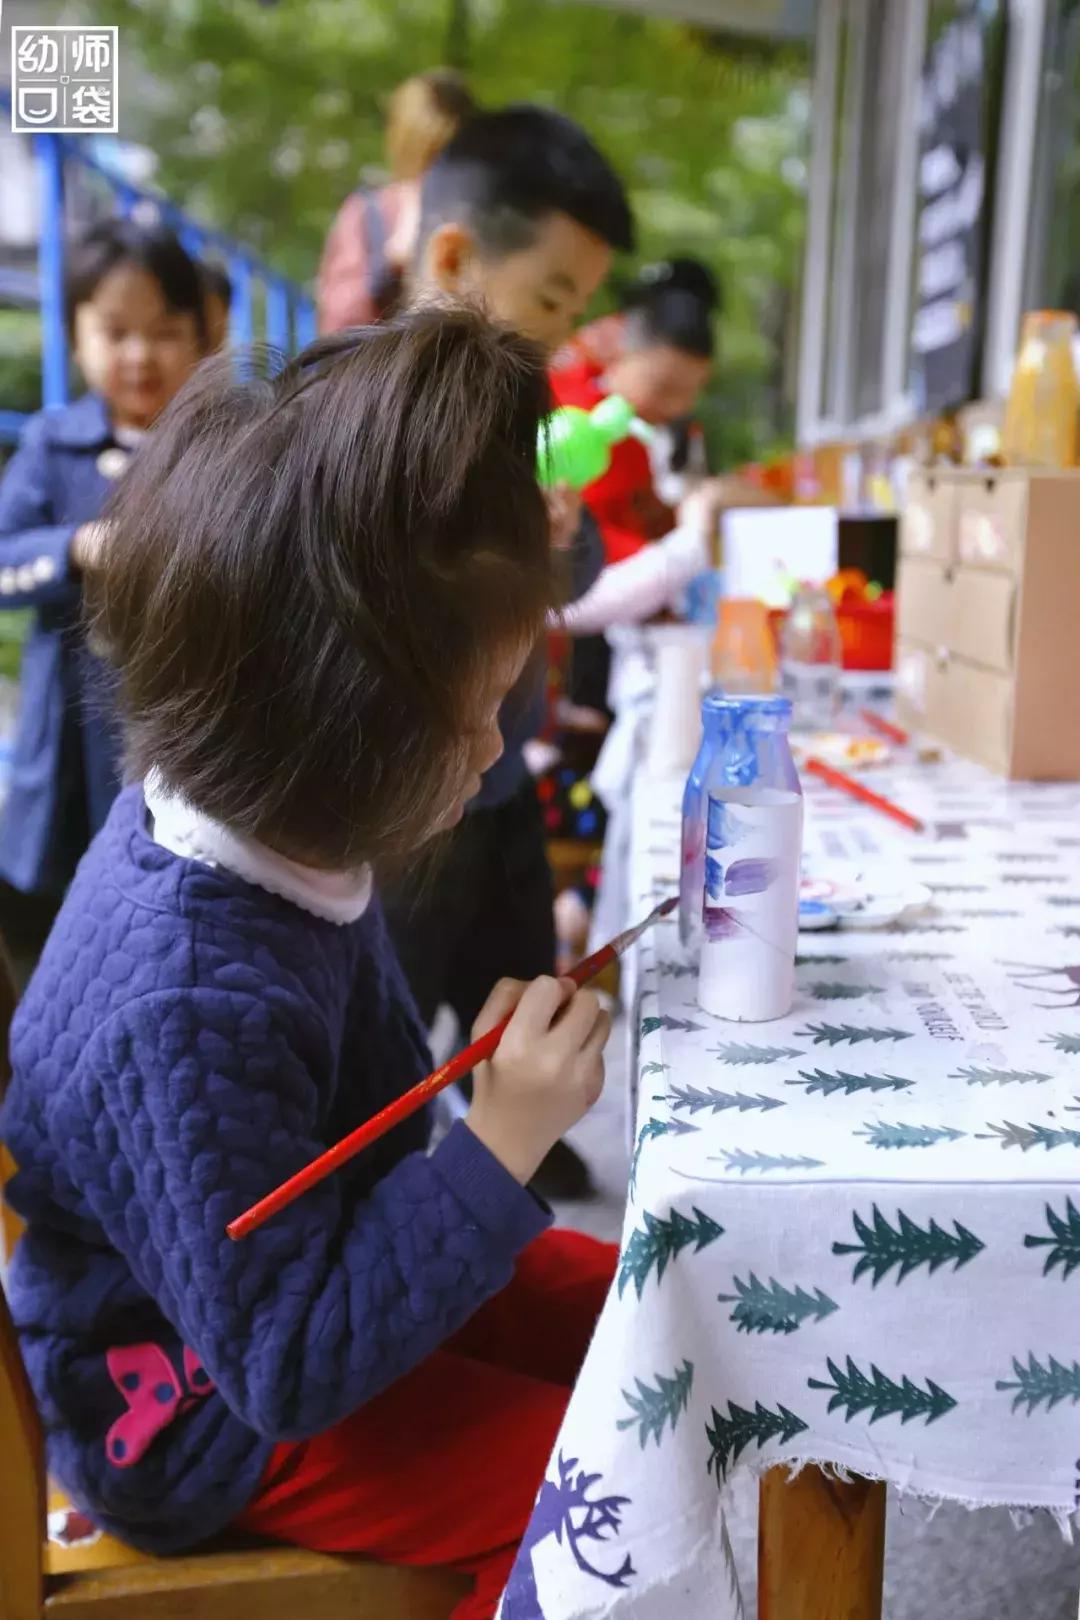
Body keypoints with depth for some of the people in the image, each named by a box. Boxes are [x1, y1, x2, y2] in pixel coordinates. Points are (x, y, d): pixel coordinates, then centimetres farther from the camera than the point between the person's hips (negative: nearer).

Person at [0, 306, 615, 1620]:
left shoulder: (231, 825, -12)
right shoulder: (187, 1011, -39)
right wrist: (506, 1138, -34)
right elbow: (290, 1362, -31)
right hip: (213, 1416, -8)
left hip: (327, 1259, 9)